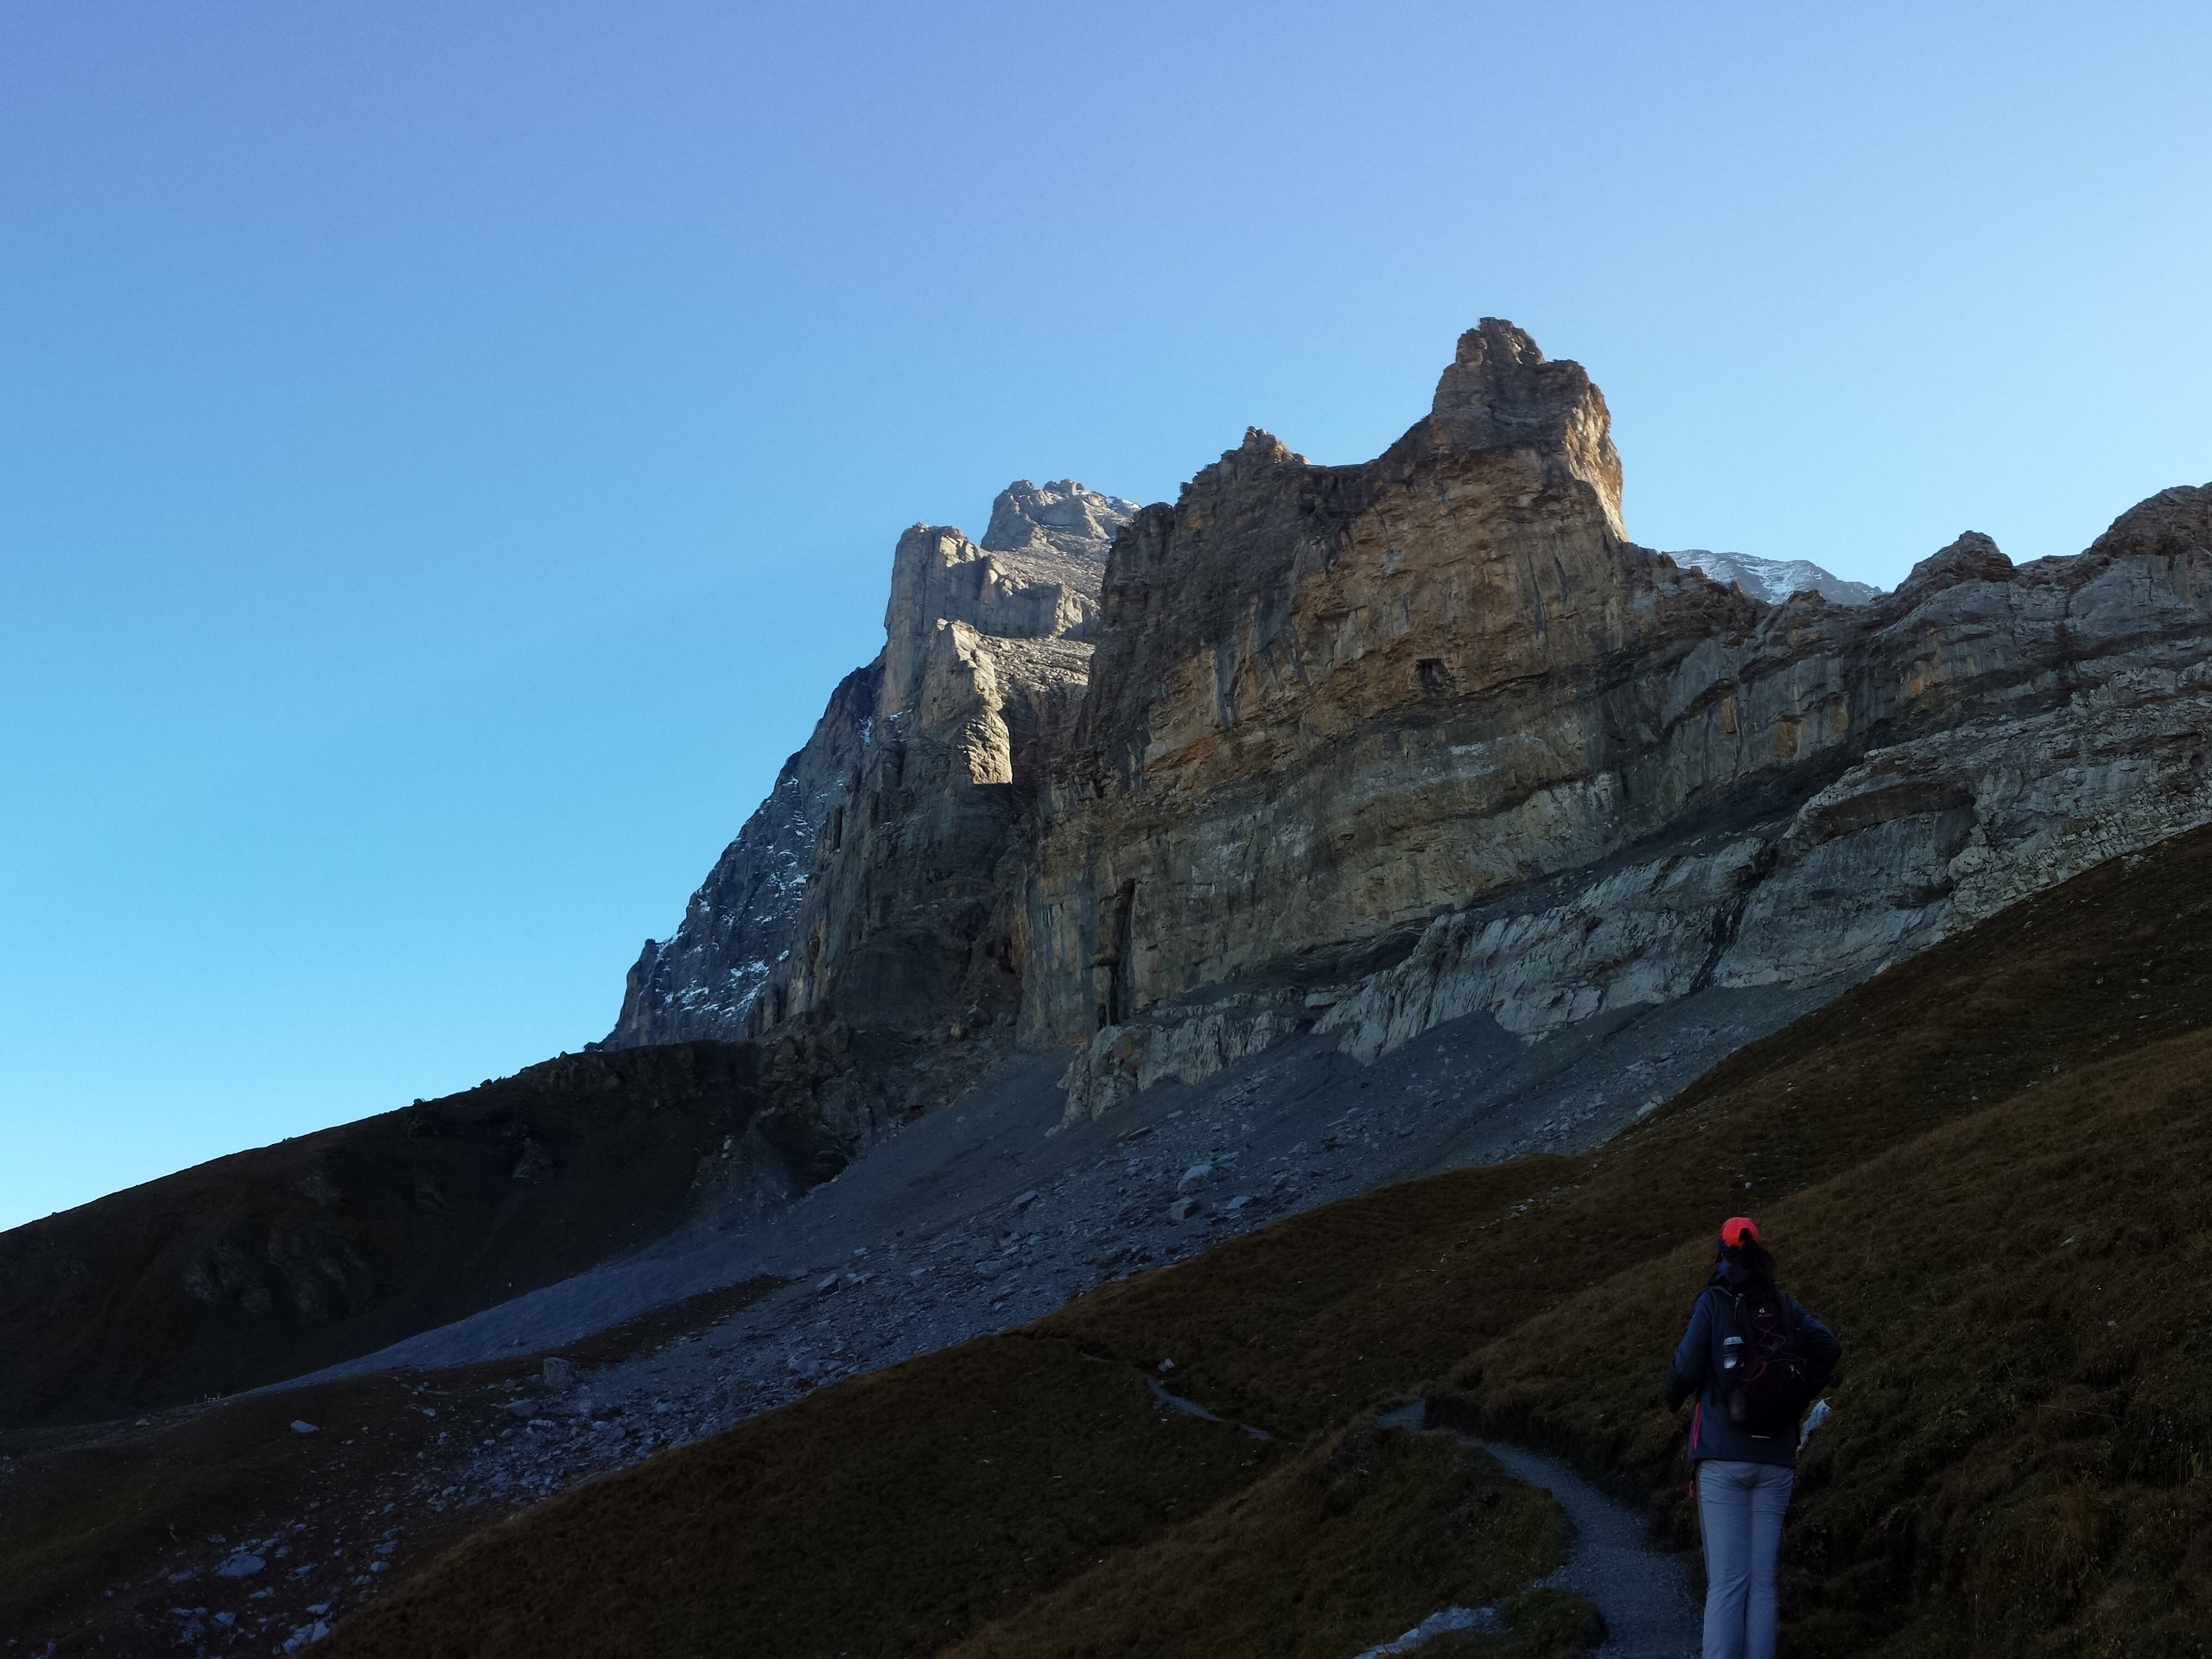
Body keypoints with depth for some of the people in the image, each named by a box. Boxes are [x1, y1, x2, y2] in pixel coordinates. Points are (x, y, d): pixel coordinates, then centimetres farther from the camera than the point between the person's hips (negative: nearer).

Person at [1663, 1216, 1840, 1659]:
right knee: (1761, 1582, 7)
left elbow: (1686, 1368, -9)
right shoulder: (1783, 1304, 9)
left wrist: (1673, 1397, 13)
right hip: (1775, 1458, 3)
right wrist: (1797, 1401, 12)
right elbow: (1828, 1347, -3)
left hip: (1722, 1456, -3)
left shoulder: (1713, 1301, -2)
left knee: (1726, 1582, -5)